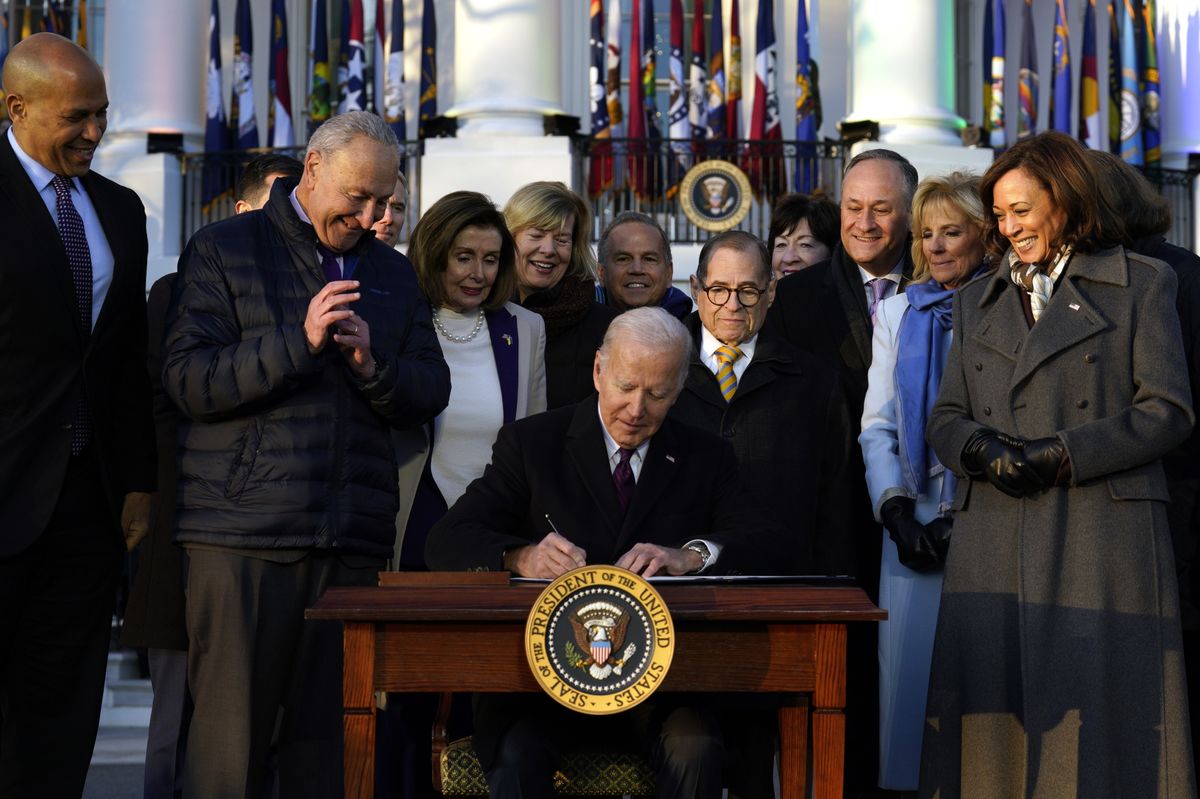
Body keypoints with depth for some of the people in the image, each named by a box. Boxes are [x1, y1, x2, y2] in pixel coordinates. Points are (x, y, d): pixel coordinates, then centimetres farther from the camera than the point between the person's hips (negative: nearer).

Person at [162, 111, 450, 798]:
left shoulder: (392, 273, 19)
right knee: (232, 733, -4)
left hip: (354, 539, 4)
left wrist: (375, 366, -7)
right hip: (244, 533, -4)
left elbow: (431, 393, 14)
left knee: (329, 734, 4)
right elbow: (188, 380, -6)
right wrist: (298, 341, -15)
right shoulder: (225, 250, 5)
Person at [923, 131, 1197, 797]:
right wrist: (983, 449, -8)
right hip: (994, 543, 4)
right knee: (995, 709, -1)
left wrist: (1060, 456, -10)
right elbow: (945, 417, 15)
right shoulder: (978, 300, 20)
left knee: (1096, 713, -5)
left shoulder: (1142, 284, 7)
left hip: (1101, 535, -3)